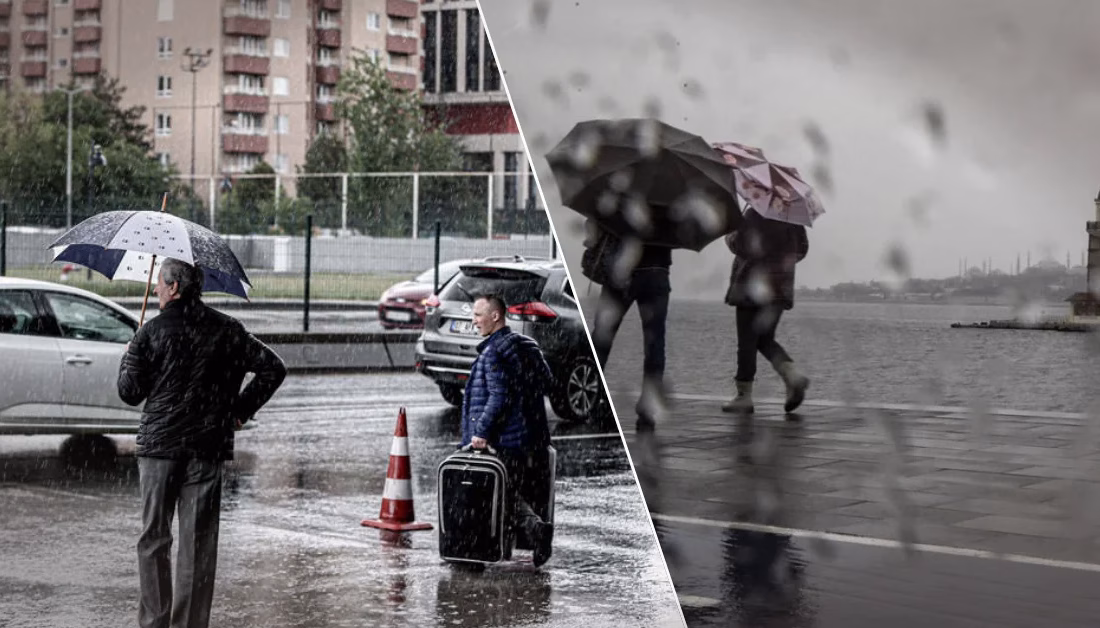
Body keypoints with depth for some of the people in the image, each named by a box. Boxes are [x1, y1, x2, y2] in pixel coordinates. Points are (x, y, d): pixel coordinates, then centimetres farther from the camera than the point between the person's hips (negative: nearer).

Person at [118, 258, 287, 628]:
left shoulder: (151, 332, -5)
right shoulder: (227, 331, 4)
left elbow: (129, 392, -2)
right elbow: (273, 368, 3)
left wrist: (129, 357, 16)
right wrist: (241, 410, 9)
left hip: (159, 446, -2)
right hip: (208, 447, 2)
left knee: (154, 538, 8)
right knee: (198, 542, 5)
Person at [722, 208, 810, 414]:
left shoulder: (754, 214, -13)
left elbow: (740, 246, -16)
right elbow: (802, 248, 11)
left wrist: (730, 239, 4)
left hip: (753, 283, -6)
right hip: (781, 286, 6)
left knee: (747, 341, 1)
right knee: (765, 339, 16)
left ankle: (744, 395, 3)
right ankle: (792, 376, -6)